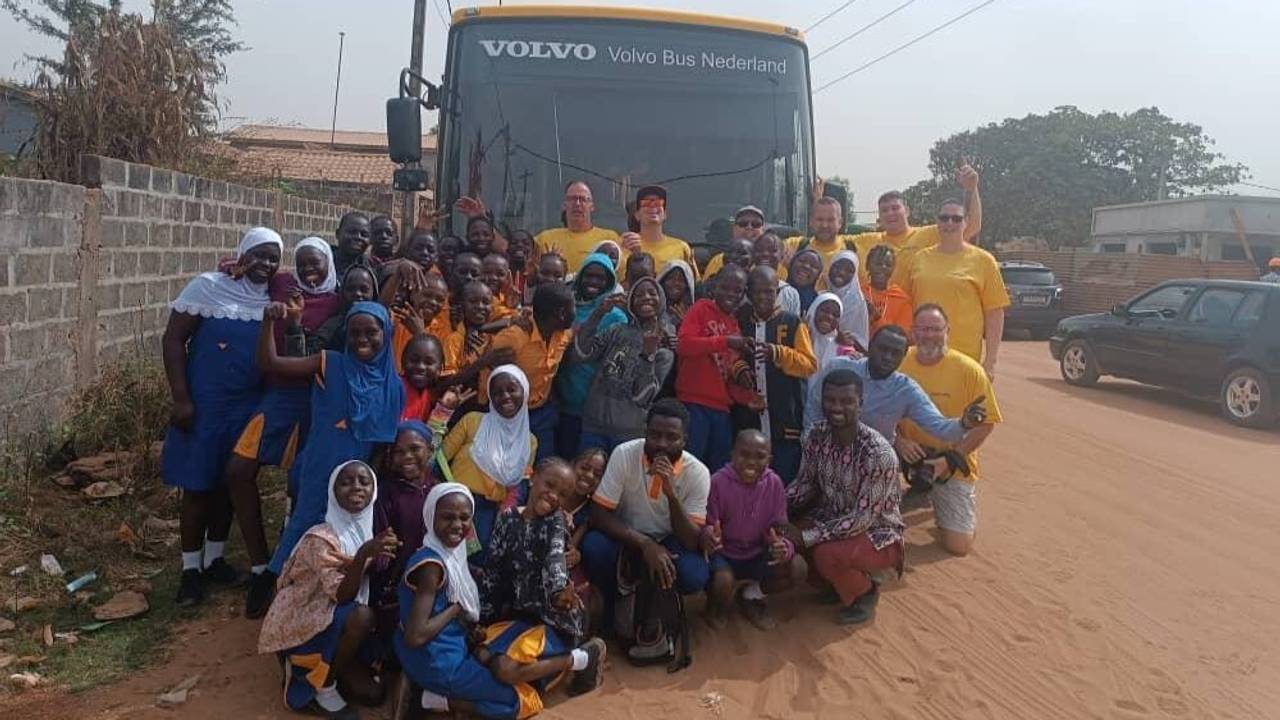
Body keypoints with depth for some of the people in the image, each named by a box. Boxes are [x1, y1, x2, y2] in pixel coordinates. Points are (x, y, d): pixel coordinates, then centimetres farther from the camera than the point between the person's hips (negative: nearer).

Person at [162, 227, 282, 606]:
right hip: (203, 404, -4)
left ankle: (213, 558, 31)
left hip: (246, 407, 4)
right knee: (197, 485, 4)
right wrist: (181, 399, -13)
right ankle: (191, 568, 18)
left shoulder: (274, 301, 3)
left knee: (229, 484, 14)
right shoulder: (208, 286, -9)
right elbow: (173, 340, -9)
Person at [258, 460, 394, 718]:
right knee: (362, 616, -34)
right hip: (297, 624, -7)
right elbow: (342, 595, -30)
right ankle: (322, 687, -12)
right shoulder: (321, 538, -23)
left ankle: (315, 668, 18)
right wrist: (363, 555, -45)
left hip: (334, 624, 7)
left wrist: (380, 558, -16)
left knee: (372, 693, -3)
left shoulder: (365, 531, 0)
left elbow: (360, 590, 3)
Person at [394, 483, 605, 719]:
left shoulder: (450, 552, 3)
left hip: (448, 648, 9)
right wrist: (456, 609, -17)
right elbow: (415, 636, -30)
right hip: (437, 664, -9)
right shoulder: (431, 565, -24)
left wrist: (470, 630, -7)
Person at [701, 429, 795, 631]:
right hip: (724, 552, -3)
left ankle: (751, 596, 12)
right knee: (724, 582, -34)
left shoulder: (774, 483, -10)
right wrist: (706, 536, -42)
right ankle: (716, 606, 9)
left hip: (756, 553, 3)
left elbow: (779, 527, -7)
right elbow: (705, 525, -16)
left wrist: (783, 547, -32)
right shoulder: (718, 482, -19)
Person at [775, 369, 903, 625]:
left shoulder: (879, 453, -31)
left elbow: (863, 518, -29)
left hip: (877, 531, -7)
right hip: (835, 520, 7)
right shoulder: (818, 435, -12)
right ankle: (839, 582, 14)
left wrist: (805, 536, -29)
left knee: (828, 554, -32)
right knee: (781, 537, -12)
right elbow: (805, 483, 1)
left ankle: (866, 592, 2)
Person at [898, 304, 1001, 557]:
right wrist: (899, 441, -18)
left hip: (953, 467, -2)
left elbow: (986, 423, -8)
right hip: (911, 458, 2)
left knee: (959, 545, -9)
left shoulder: (969, 370, -11)